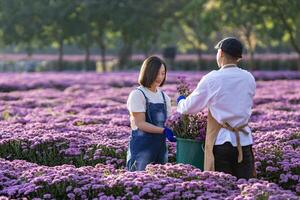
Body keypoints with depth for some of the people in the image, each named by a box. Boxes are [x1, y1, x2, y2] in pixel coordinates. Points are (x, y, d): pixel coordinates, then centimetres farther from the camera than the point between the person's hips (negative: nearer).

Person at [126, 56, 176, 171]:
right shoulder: (138, 94, -7)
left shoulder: (164, 96, 12)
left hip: (160, 146, 6)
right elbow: (141, 124, -14)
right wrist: (164, 130, -24)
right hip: (142, 146, -6)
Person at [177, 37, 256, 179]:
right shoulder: (249, 78, 3)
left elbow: (189, 107, 1)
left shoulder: (212, 79, -7)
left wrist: (180, 102, 23)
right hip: (244, 141, 3)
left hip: (221, 140, -3)